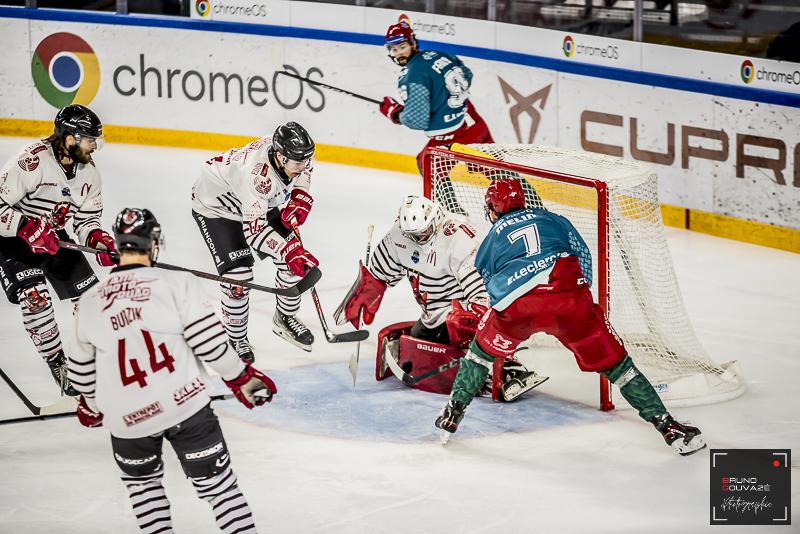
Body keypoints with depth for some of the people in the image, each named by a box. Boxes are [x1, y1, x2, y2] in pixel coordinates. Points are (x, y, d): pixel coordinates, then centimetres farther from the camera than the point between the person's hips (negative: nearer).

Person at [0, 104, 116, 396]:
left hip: (53, 235, 7)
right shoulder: (32, 161, -31)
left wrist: (98, 239, -17)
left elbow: (86, 218, 3)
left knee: (89, 291, 3)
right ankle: (60, 366, -10)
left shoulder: (88, 170, -5)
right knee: (34, 296, -21)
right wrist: (28, 229, -39)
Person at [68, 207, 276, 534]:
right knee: (217, 483, 6)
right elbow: (208, 341, -9)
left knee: (142, 481, 27)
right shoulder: (176, 283, -8)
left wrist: (92, 405, 32)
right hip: (185, 406, -2)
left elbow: (82, 369, 13)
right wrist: (241, 378, 5)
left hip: (127, 421, 3)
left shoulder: (89, 303, 3)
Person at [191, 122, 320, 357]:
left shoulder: (292, 152, -23)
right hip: (215, 206, -7)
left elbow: (302, 171, 5)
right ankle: (236, 339, 4)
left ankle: (284, 319, 26)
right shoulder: (258, 174, -44)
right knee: (238, 274, -17)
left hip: (259, 204, 7)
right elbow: (254, 229, -45)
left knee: (294, 259, 3)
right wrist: (290, 251, -53)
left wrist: (299, 199, -12)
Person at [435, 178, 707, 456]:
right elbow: (583, 255, 19)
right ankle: (666, 425, 5)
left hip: (516, 305, 0)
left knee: (483, 349, 29)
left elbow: (492, 288, 35)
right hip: (570, 296, 0)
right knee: (613, 361, 9)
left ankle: (453, 414, 30)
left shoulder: (489, 242, 30)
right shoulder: (550, 218, 29)